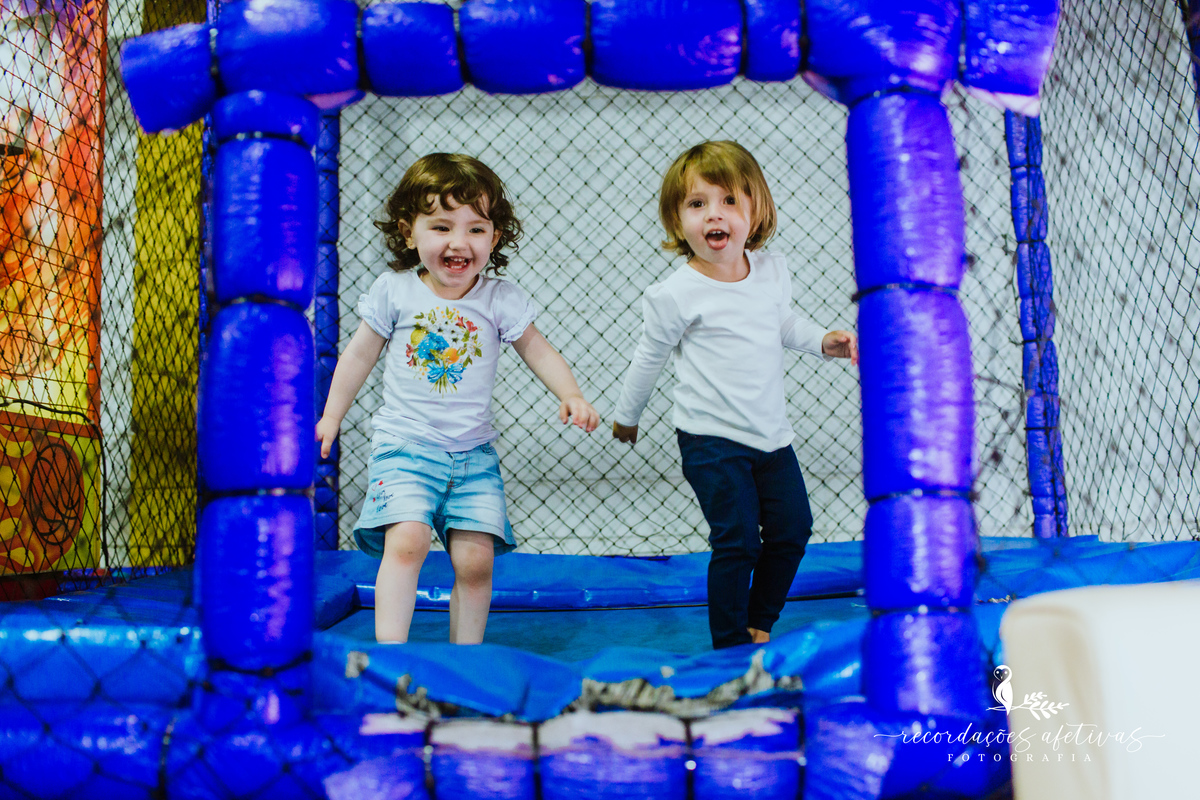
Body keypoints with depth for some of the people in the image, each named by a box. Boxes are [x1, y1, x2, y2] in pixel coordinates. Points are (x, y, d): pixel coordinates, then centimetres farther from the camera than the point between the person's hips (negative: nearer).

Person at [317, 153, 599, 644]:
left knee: (476, 559, -3)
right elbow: (360, 355, 9)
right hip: (404, 443, -1)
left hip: (473, 451, 2)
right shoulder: (393, 291, -2)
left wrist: (571, 396, -12)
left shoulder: (501, 298, -2)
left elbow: (539, 352, 6)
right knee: (407, 540, -22)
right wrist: (330, 418, 14)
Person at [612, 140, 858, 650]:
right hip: (712, 440, -6)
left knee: (792, 529, 12)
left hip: (771, 433, 6)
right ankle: (731, 645, 13)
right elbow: (650, 357, 0)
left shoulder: (772, 270, 0)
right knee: (737, 542, -6)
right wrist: (626, 415, 11)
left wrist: (824, 341, 2)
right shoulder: (675, 295, -15)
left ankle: (760, 622, 33)